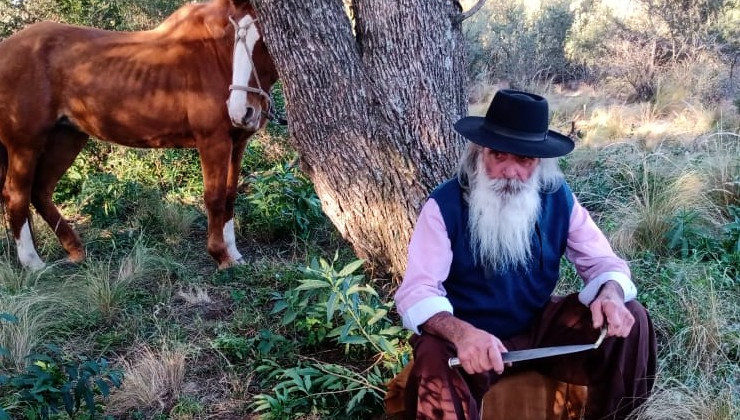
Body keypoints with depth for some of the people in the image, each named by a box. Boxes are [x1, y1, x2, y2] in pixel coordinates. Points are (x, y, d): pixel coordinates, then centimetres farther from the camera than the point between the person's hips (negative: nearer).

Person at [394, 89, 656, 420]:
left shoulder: (558, 197, -4)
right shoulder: (445, 204, -16)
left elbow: (601, 260, 1)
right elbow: (416, 290, -22)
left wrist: (611, 293, -24)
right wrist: (460, 332, -43)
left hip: (540, 327, 5)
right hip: (469, 340, -5)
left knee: (629, 318, -11)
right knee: (434, 365, -37)